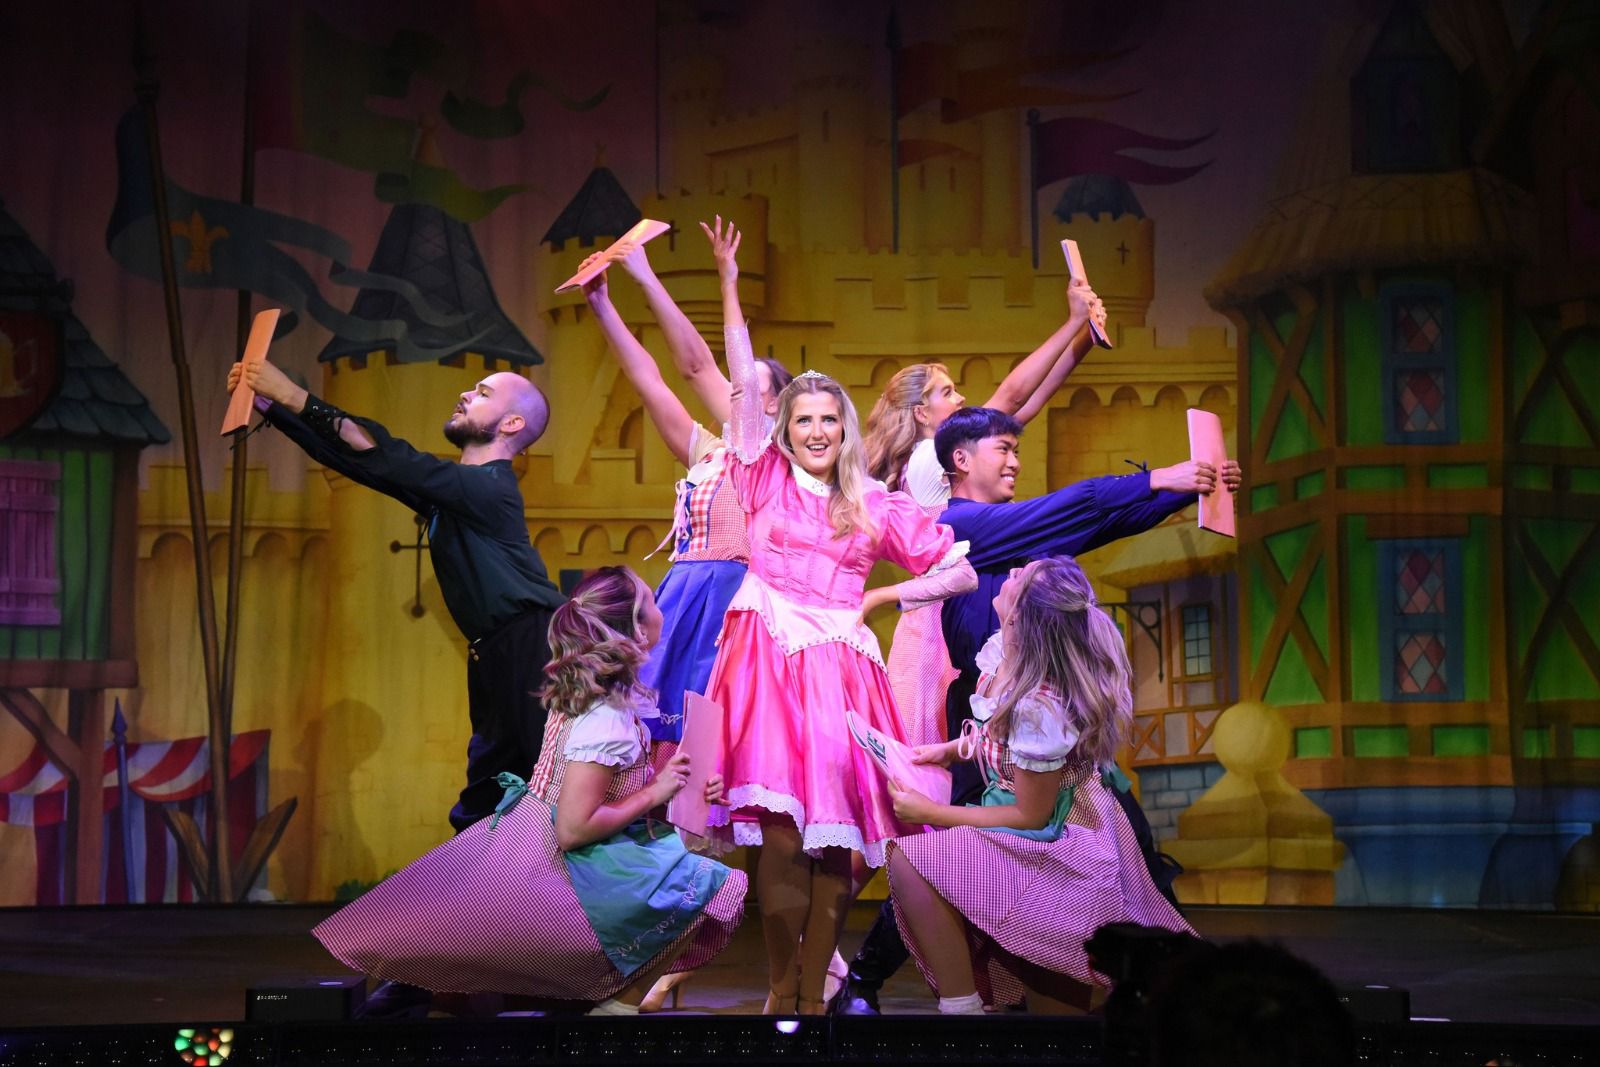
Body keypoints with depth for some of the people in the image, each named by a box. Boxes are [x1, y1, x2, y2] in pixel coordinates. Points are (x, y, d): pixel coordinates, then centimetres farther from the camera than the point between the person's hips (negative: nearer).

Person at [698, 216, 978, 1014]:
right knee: (779, 833, -13)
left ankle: (814, 991, 1)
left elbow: (960, 572, 15)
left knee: (834, 835, -6)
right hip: (769, 654, -1)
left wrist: (877, 596, 7)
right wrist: (729, 283, 3)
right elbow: (744, 383, 6)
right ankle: (780, 990, -5)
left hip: (838, 663, 1)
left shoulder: (875, 506, 15)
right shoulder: (767, 481, 13)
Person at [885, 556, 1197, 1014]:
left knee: (909, 860, -24)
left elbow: (1032, 816, -21)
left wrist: (929, 813, -18)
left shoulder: (1038, 706, -29)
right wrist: (950, 749, 1)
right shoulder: (1000, 653, -5)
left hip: (1064, 852, -9)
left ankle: (962, 1009, -20)